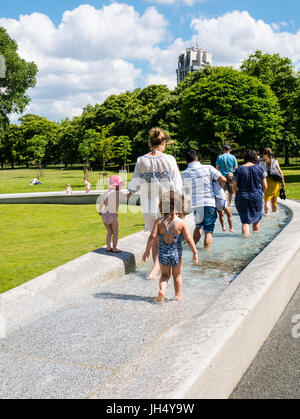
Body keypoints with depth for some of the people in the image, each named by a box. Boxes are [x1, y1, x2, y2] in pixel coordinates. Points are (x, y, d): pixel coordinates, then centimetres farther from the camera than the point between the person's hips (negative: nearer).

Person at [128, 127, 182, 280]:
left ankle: (157, 268, 26)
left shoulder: (141, 160, -3)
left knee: (155, 239, 16)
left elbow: (136, 182, 5)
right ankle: (156, 268, -4)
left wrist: (130, 192, 25)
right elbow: (176, 184, -6)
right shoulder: (169, 159, -9)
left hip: (148, 206, 3)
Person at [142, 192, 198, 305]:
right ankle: (178, 295, 30)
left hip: (162, 254, 1)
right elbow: (189, 240, -11)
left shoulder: (159, 222, -9)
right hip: (176, 254, -1)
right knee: (177, 275, 22)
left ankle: (162, 290, -3)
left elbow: (152, 237, -12)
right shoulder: (181, 223, -12)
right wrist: (195, 253, -1)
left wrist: (147, 250, -1)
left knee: (165, 275, 21)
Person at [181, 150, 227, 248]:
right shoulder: (208, 168, -1)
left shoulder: (184, 174, 4)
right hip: (210, 203, -2)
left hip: (196, 204, 2)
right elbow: (223, 179, -7)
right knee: (208, 231, 5)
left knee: (198, 227, 25)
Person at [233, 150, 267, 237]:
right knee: (256, 219, 19)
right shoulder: (259, 169, -2)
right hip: (257, 197, 1)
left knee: (245, 221, 3)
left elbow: (234, 187, -2)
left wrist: (237, 195, 16)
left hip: (242, 198, -1)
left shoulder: (238, 170, -3)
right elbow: (265, 187, 0)